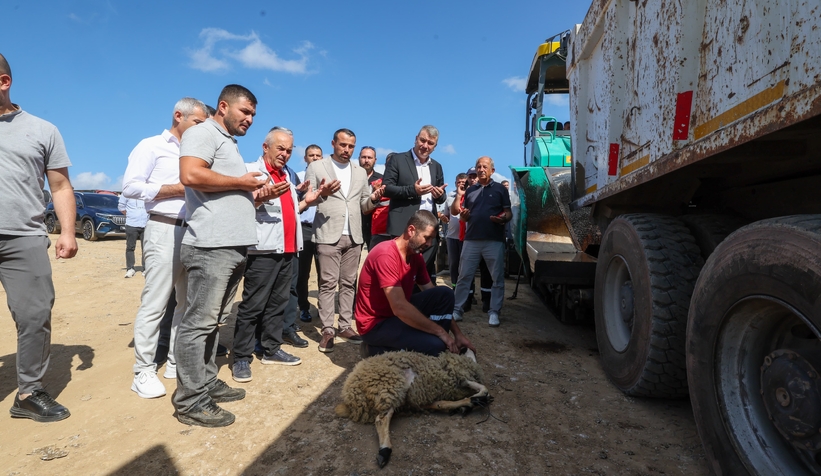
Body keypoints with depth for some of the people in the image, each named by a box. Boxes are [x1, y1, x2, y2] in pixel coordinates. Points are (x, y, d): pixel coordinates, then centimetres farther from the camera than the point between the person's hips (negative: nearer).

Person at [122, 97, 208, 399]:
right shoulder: (151, 146, 0)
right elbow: (130, 187, -10)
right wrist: (177, 189, -12)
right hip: (164, 230, -7)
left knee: (189, 301, 9)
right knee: (155, 303, -4)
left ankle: (176, 361, 20)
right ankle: (143, 371, 5)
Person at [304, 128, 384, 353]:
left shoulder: (361, 172, 15)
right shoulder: (316, 167, 3)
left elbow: (363, 206, 14)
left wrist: (373, 198, -7)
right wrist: (322, 193, -22)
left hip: (354, 236, 4)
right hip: (328, 235, -4)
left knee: (348, 283, 7)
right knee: (328, 283, -4)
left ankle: (345, 326, 15)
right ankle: (327, 330, 2)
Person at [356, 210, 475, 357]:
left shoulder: (416, 255, 1)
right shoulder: (386, 255, -26)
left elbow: (434, 296, 7)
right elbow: (399, 307, -32)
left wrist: (458, 333, 1)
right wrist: (440, 331, -24)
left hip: (401, 314, 8)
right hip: (376, 324, -8)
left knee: (445, 294, -6)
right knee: (435, 344, -25)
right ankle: (381, 349, -3)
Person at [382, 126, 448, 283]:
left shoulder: (436, 166, 17)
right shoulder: (398, 160, 2)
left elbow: (441, 198, 19)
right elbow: (386, 188, -5)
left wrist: (440, 194, -5)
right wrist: (412, 190, -17)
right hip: (404, 228, -5)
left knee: (428, 273, 8)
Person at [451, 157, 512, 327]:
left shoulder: (500, 189, 6)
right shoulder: (469, 191, 15)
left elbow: (509, 212, 3)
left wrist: (503, 218, -19)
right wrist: (463, 215, -4)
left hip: (494, 240, -2)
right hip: (471, 239, 2)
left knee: (497, 278, 2)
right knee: (464, 276, 4)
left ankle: (494, 312, 11)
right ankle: (457, 309, 11)